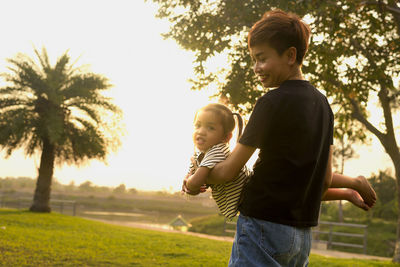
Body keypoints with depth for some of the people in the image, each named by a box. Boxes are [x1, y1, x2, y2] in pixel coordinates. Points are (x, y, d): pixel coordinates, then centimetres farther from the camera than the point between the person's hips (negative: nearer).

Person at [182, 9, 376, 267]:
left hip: (263, 225, -8)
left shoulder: (274, 102, -13)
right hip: (303, 234, 8)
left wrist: (194, 182, 8)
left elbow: (228, 171, -8)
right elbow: (326, 178, 12)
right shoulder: (322, 103, 9)